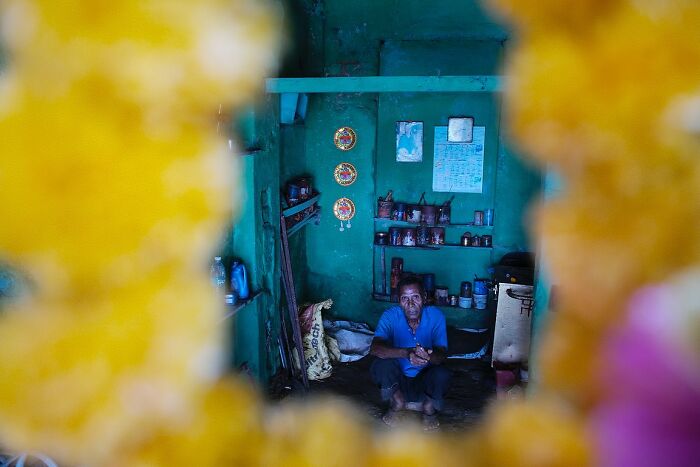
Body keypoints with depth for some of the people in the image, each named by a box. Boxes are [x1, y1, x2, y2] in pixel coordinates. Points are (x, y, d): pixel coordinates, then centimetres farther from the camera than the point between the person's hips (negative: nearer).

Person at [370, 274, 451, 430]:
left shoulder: (435, 316, -14)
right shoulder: (390, 316, -16)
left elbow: (441, 355, -23)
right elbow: (375, 348, -32)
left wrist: (427, 356, -49)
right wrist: (407, 353, -50)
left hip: (425, 382, 0)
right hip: (397, 381, 0)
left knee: (442, 374, -31)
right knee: (383, 364, -30)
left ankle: (429, 407, 3)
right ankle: (397, 402, 1)